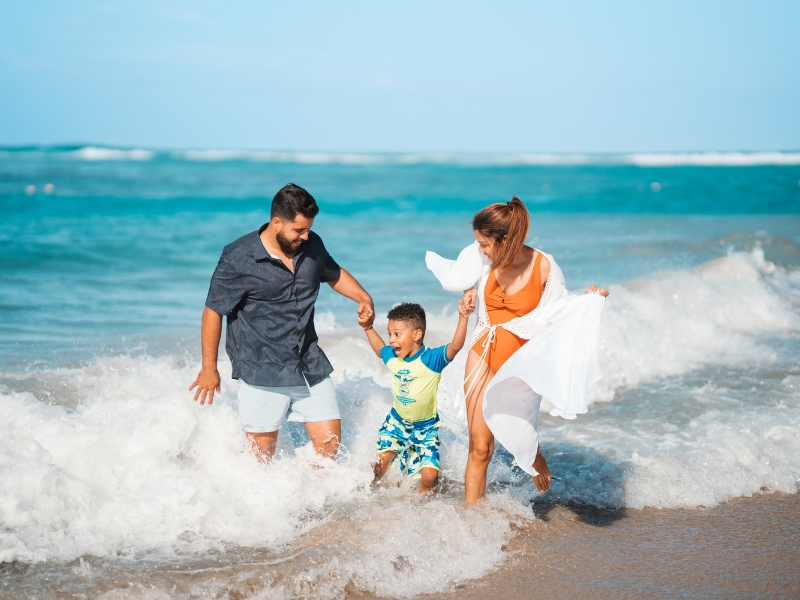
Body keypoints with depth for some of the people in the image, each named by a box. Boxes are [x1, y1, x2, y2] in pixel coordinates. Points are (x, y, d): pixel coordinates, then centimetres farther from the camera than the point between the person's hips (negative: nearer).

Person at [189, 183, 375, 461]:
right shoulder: (238, 258, -14)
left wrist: (363, 298, 5)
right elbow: (214, 311, -7)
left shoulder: (312, 245, 2)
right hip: (262, 372, -5)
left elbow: (333, 274, 23)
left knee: (329, 441, 2)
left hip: (309, 365, 5)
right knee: (262, 455, 3)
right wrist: (209, 369, -3)